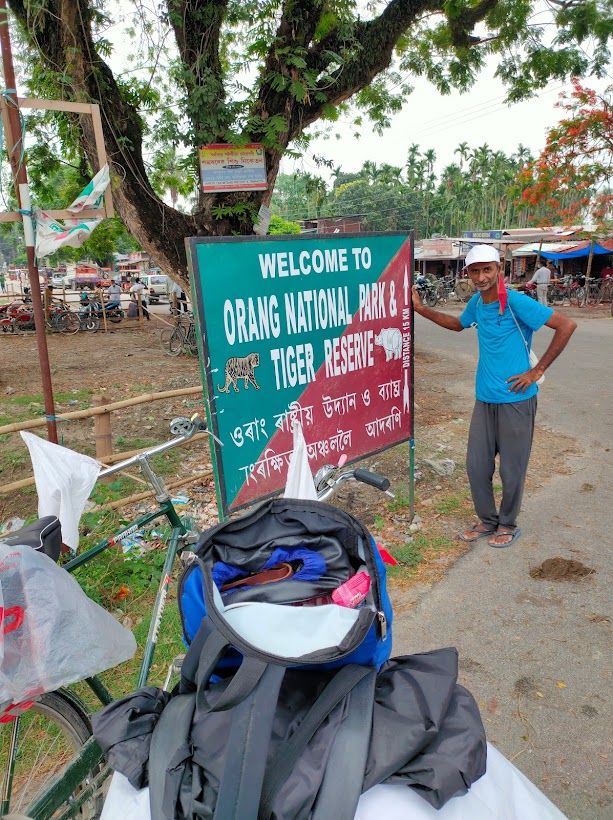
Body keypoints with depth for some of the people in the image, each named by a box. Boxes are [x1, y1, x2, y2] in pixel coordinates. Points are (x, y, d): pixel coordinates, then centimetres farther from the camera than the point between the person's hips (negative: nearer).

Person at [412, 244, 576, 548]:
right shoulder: (476, 302, 5)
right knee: (476, 466, 11)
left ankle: (508, 525, 28)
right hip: (484, 398, 6)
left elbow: (566, 325, -16)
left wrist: (537, 370, -13)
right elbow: (458, 324, 27)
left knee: (512, 469, 7)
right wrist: (420, 309, 19)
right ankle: (488, 521, 31)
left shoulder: (516, 302, -15)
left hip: (515, 399, -6)